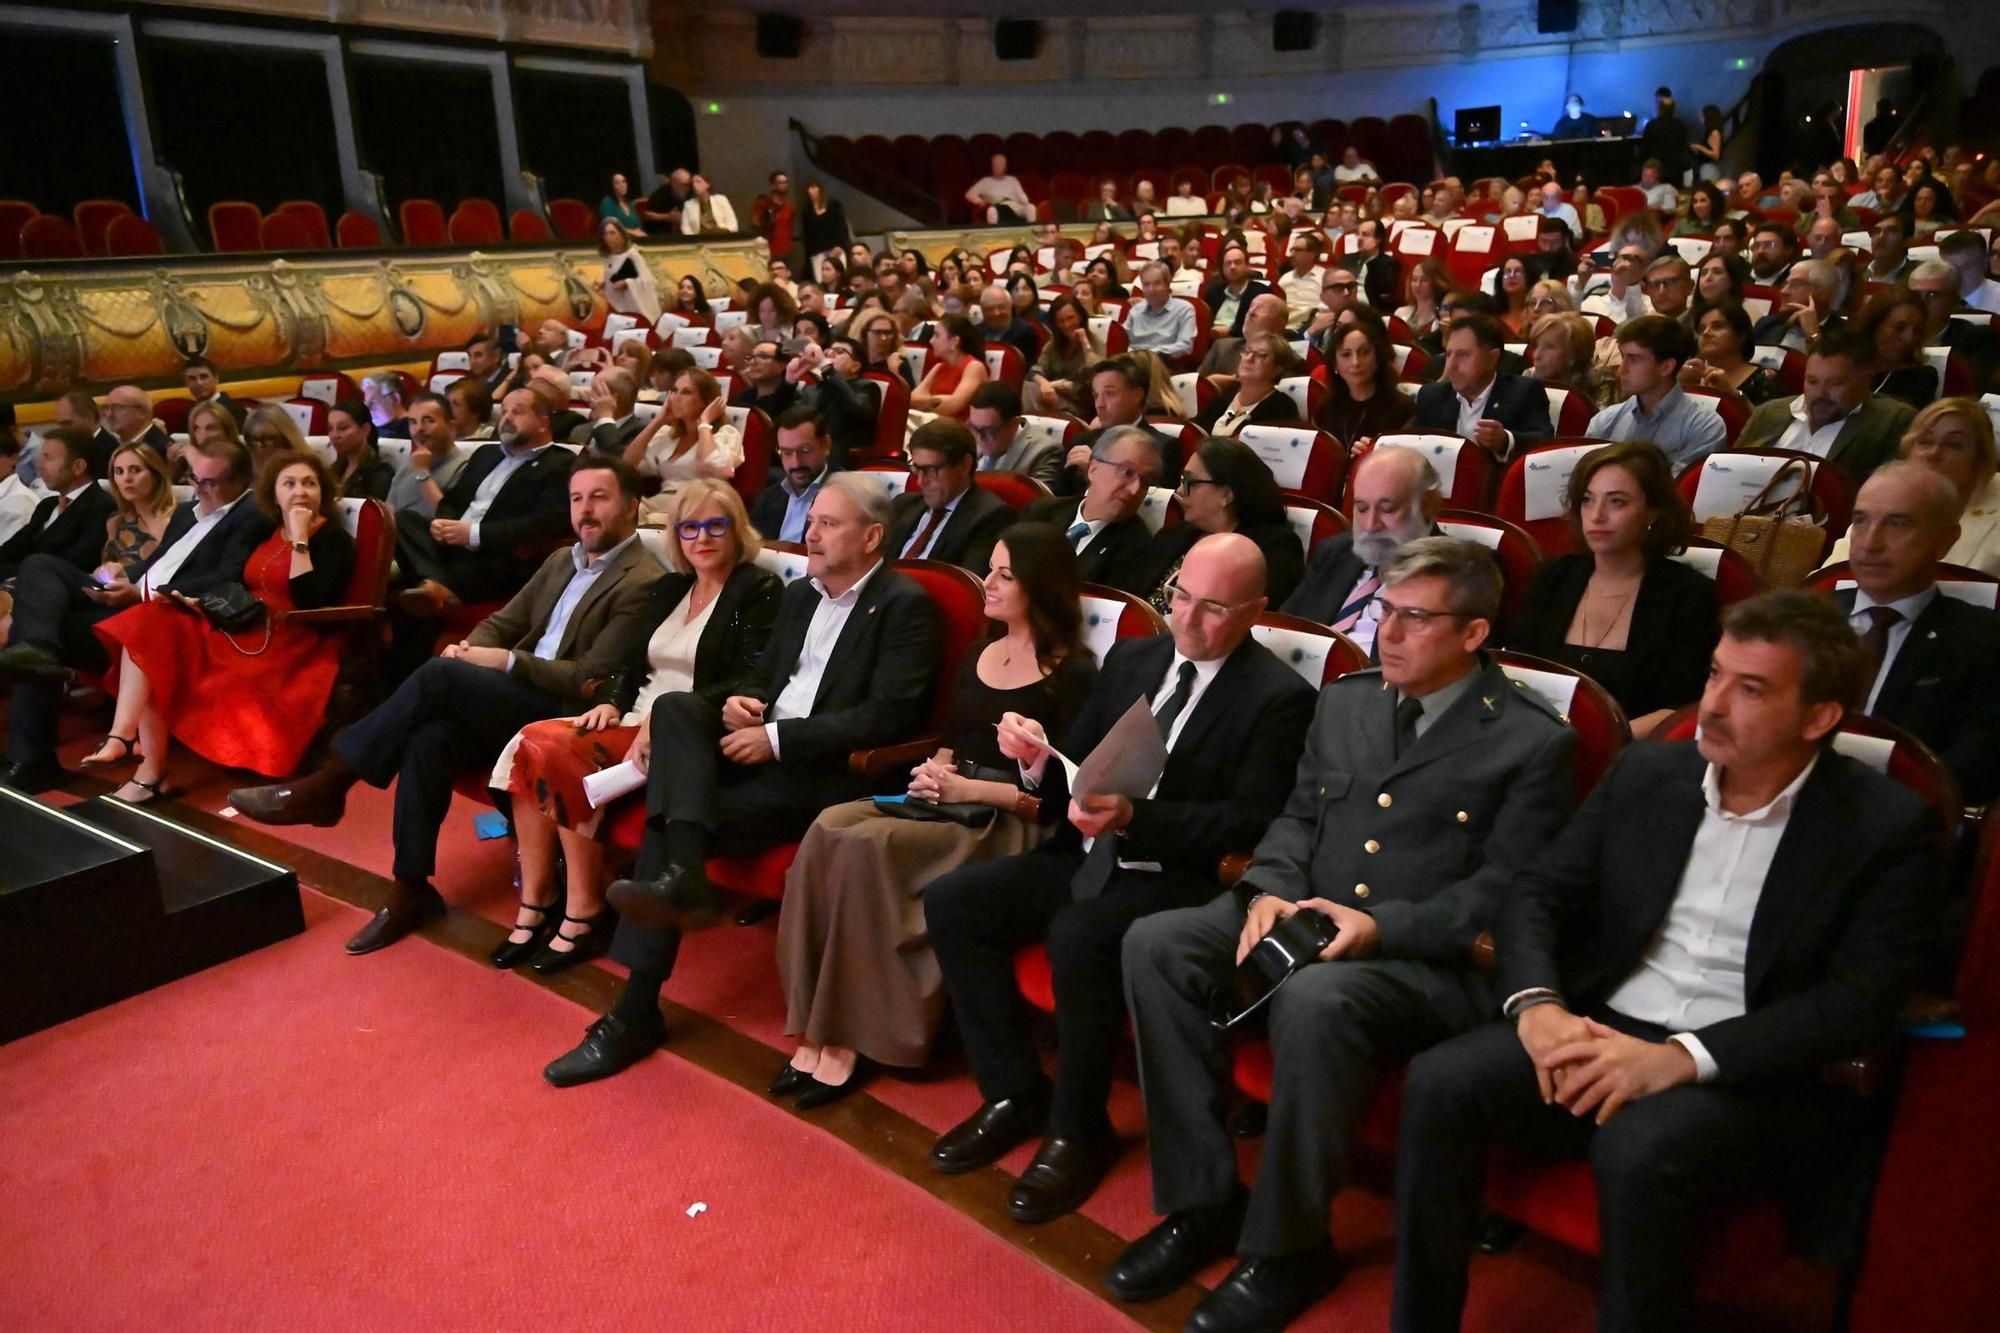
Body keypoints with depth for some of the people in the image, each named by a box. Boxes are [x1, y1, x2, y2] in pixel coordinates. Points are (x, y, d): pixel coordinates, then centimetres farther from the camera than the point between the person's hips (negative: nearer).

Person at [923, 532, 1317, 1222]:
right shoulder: (1131, 658, 11)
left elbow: (1250, 822, -15)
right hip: (1086, 856, 7)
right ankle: (1015, 1092, 4)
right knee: (950, 902, -10)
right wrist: (1039, 758, -10)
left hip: (1178, 878, -7)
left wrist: (1134, 817, -27)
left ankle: (1079, 1130, -9)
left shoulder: (1279, 698, -7)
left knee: (1077, 936, -34)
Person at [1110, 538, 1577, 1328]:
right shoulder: (1344, 700, 14)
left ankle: (1288, 1247, -13)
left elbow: (1503, 891, -8)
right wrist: (1270, 889, -5)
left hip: (1432, 958, -6)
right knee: (1153, 944, -17)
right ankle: (1203, 1198, -6)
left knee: (1314, 1002, -38)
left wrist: (1382, 926, -21)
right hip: (1305, 920, 6)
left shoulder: (1532, 742, -3)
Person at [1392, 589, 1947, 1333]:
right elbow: (1536, 894, 9)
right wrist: (1535, 1002, -13)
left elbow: (1861, 1001, -12)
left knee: (1641, 1152, -35)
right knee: (1440, 1084, -21)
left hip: (1762, 1076, -4)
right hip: (1602, 1035, 4)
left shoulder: (1889, 827, -4)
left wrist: (1684, 1056, -23)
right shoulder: (1645, 775, 8)